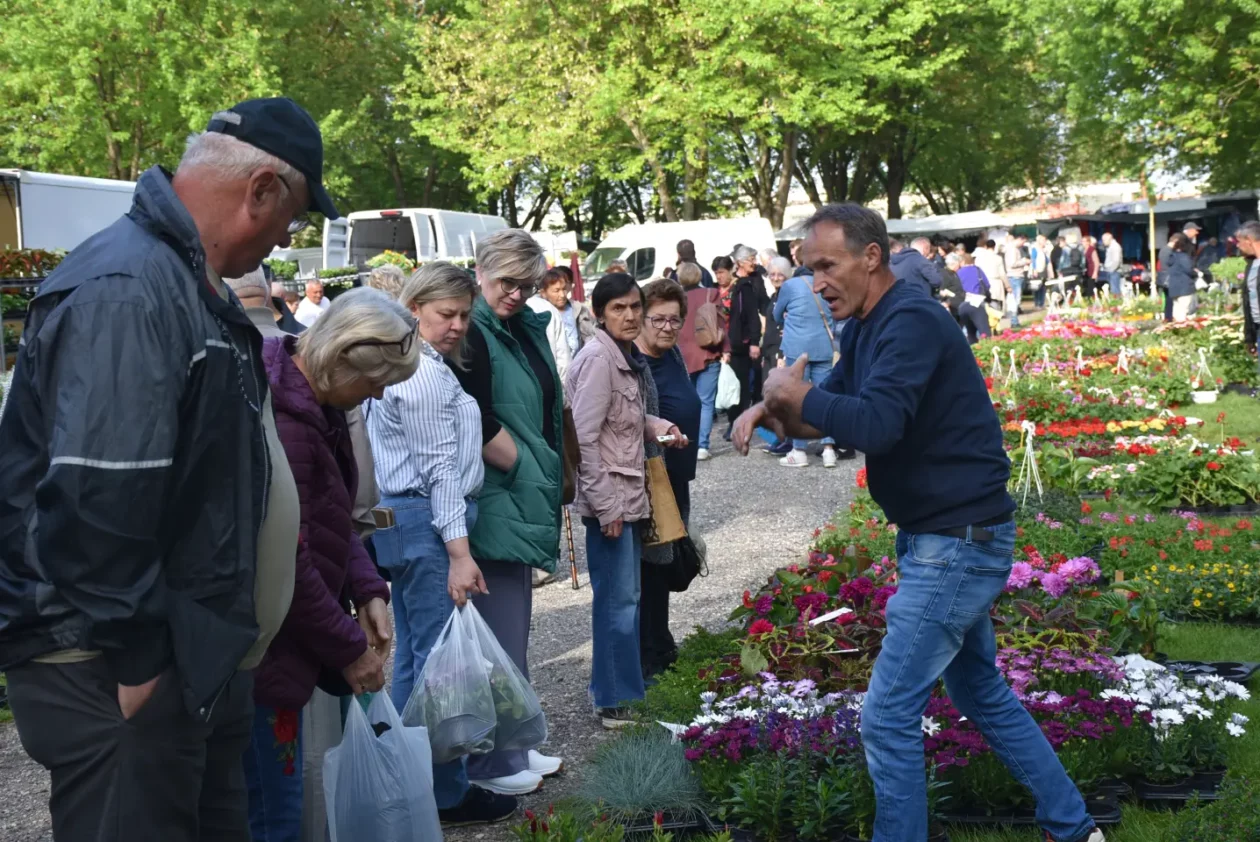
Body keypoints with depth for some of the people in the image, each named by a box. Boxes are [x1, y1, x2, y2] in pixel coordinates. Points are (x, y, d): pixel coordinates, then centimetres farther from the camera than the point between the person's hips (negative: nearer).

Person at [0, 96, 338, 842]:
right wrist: (133, 660, -22)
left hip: (200, 658, 10)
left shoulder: (188, 281, 12)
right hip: (121, 676, -10)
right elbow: (98, 499, -29)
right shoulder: (129, 290, -22)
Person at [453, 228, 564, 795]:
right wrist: (523, 466, -11)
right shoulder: (473, 333, -14)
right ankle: (491, 762, 7)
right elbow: (478, 427, -22)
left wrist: (544, 482, 13)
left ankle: (512, 744, 26)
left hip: (522, 500, 9)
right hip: (494, 503, -9)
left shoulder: (524, 329, 13)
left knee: (513, 626, 16)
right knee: (499, 632, -3)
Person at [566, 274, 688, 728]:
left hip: (630, 493, 9)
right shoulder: (598, 359, -17)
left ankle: (620, 686, 28)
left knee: (625, 596, 17)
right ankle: (615, 702, 5)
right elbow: (584, 437, -21)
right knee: (618, 599, -4)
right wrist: (606, 506, -21)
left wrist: (659, 426, 2)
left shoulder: (629, 357, 10)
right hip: (609, 497, -9)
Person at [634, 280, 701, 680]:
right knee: (647, 570, -2)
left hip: (676, 479, 9)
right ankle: (651, 660, 8)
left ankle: (662, 649, 30)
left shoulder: (672, 354, 8)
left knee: (663, 565, 18)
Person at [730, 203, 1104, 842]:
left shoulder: (910, 322, -21)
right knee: (983, 695, 22)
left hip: (958, 543, -11)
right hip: (941, 541, 11)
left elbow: (876, 425, -34)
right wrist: (772, 412, -8)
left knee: (888, 716, -6)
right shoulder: (865, 330, 10)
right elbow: (830, 414, 13)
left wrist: (795, 395, -19)